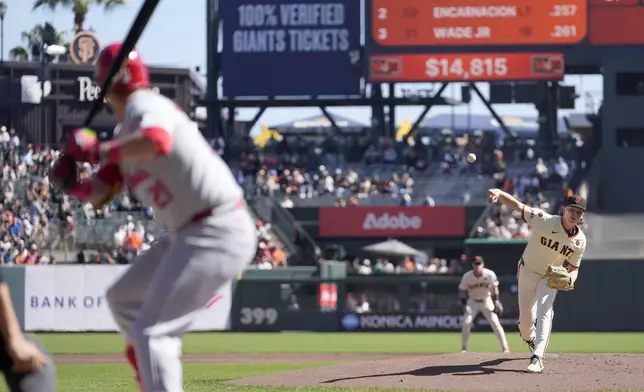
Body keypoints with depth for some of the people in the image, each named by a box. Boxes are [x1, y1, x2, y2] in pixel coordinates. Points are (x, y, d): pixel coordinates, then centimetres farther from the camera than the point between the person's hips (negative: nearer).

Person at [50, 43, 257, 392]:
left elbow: (157, 142, -35)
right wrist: (70, 183, -2)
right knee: (123, 298, 26)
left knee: (151, 332, -15)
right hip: (189, 234, 11)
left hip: (217, 234, -11)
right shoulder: (125, 135, 18)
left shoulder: (145, 107, -12)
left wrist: (97, 150, -25)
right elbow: (100, 194, 18)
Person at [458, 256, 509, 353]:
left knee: (495, 323, -11)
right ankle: (464, 348, 2)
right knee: (466, 323, -12)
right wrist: (464, 304, -17)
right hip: (472, 301, 1)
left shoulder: (490, 274, -19)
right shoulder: (467, 276, -17)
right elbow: (461, 291, -7)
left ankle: (505, 347, -6)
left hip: (486, 301, -1)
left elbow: (494, 288, -9)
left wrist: (496, 301, -19)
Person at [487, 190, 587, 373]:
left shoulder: (580, 241, -14)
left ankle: (538, 357, -25)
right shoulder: (545, 221, -27)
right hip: (527, 271, -1)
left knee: (544, 312, -20)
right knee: (526, 316, 5)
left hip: (550, 277, 1)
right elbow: (517, 205, -35)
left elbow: (574, 267, 0)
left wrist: (570, 280, -24)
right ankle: (529, 338, 42)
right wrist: (499, 193, -56)